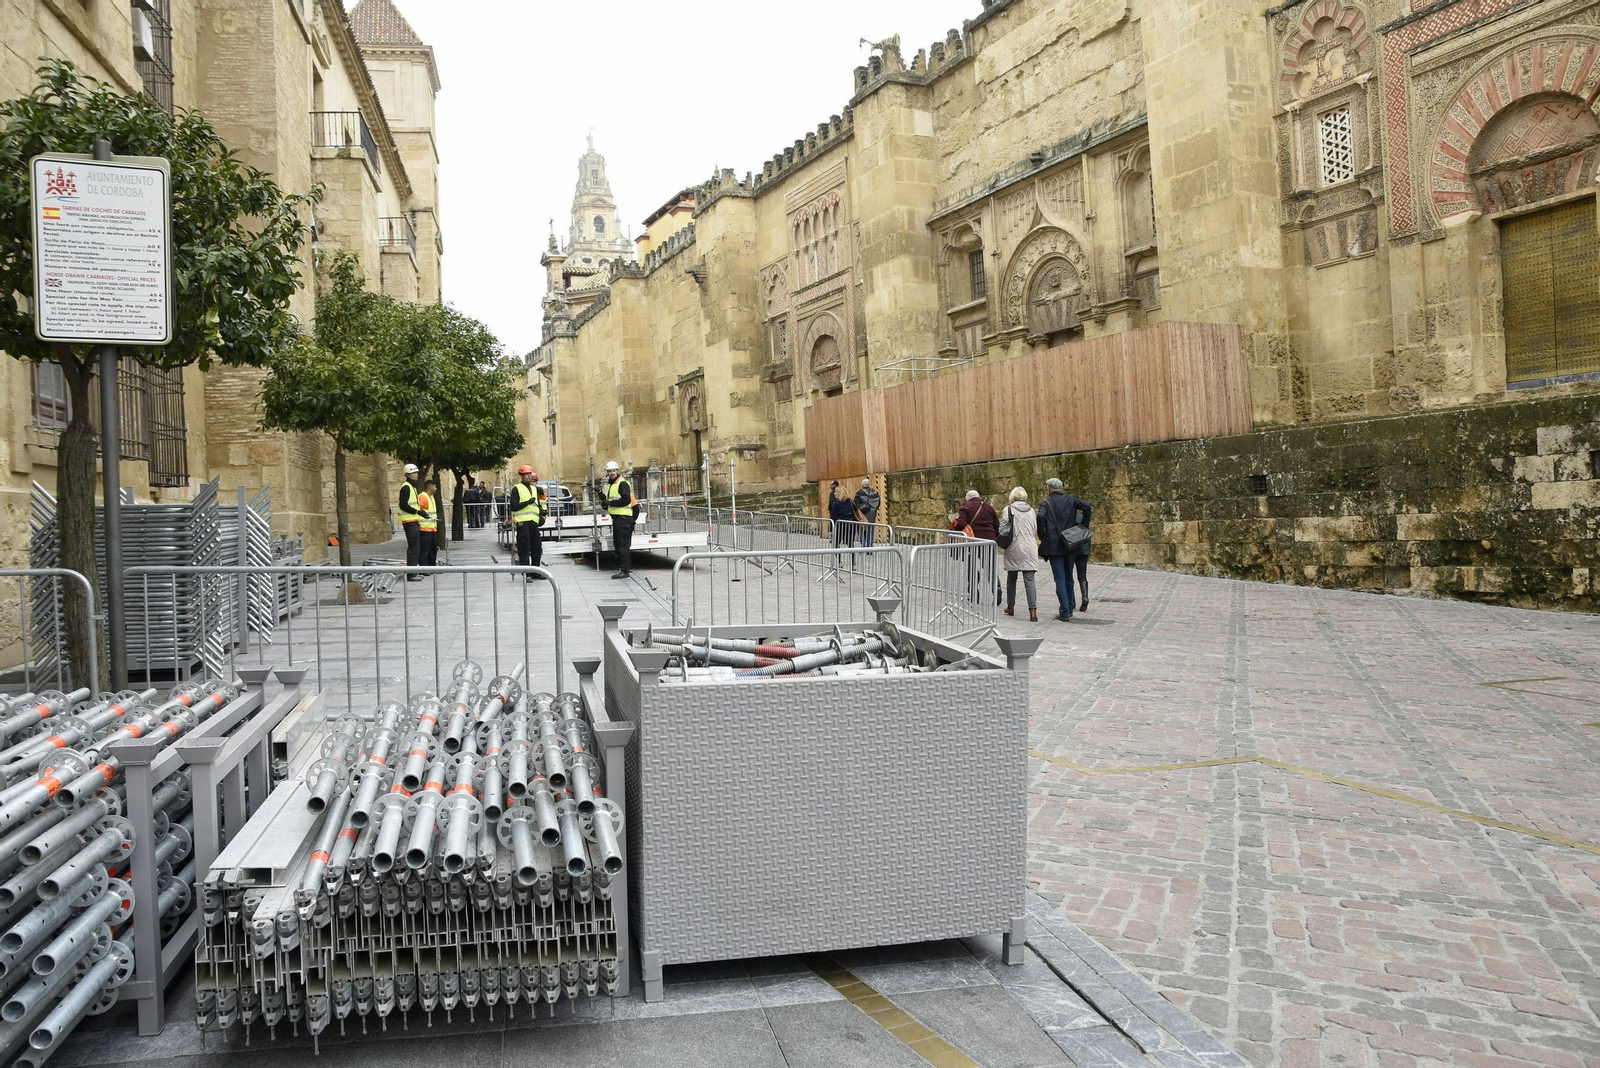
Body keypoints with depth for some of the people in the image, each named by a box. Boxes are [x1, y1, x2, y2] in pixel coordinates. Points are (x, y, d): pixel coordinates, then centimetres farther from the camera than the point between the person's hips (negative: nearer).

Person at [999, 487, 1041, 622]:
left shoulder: (1009, 509, -3)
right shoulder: (1031, 510, 9)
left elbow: (1002, 528, -6)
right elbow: (1035, 531, 14)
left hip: (1014, 548, -2)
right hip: (1030, 548, 2)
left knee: (1011, 578, 15)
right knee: (1029, 579, -4)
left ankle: (1011, 606, 23)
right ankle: (1033, 610, -16)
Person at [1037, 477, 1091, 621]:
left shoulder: (1045, 503, -3)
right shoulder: (1070, 499, 7)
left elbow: (1041, 517, -21)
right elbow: (1086, 506, -7)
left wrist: (1041, 536, -8)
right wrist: (1084, 525, 1)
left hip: (1054, 546, -4)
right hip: (1071, 544, 4)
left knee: (1060, 580, -3)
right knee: (1068, 578, 16)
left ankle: (1065, 613, -8)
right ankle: (1069, 609, 21)